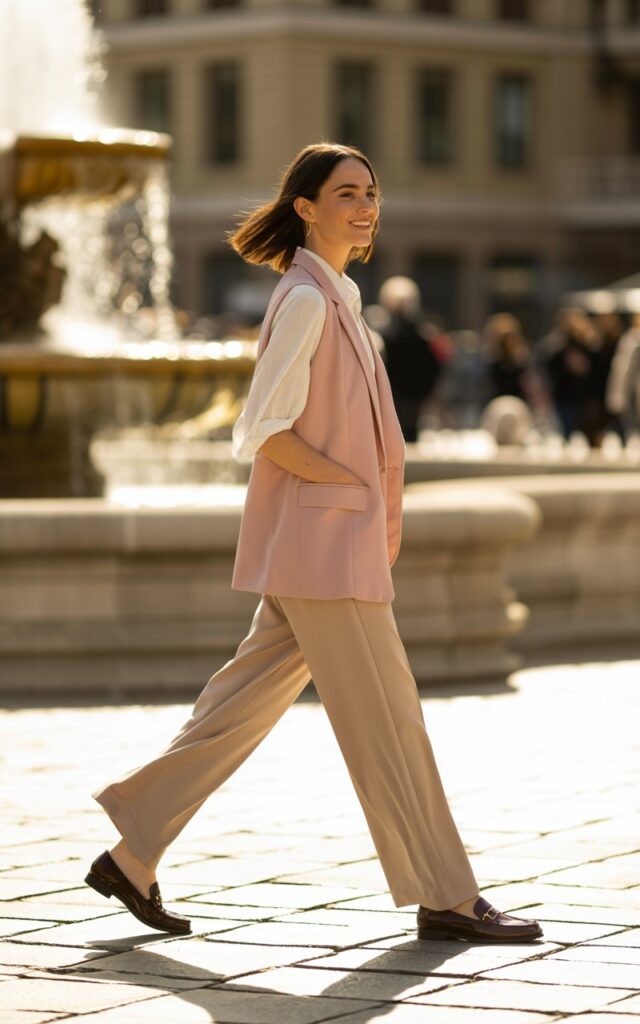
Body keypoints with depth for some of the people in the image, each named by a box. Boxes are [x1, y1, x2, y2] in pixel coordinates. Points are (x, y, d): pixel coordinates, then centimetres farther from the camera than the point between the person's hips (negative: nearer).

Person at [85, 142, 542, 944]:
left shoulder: (336, 298, 17)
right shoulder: (305, 299, -12)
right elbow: (265, 431, -17)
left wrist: (380, 509, 11)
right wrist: (358, 490, -12)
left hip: (343, 541, 9)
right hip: (320, 542, -9)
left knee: (243, 706, 11)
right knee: (384, 718, -4)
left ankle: (133, 855, 16)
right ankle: (444, 898, 2)